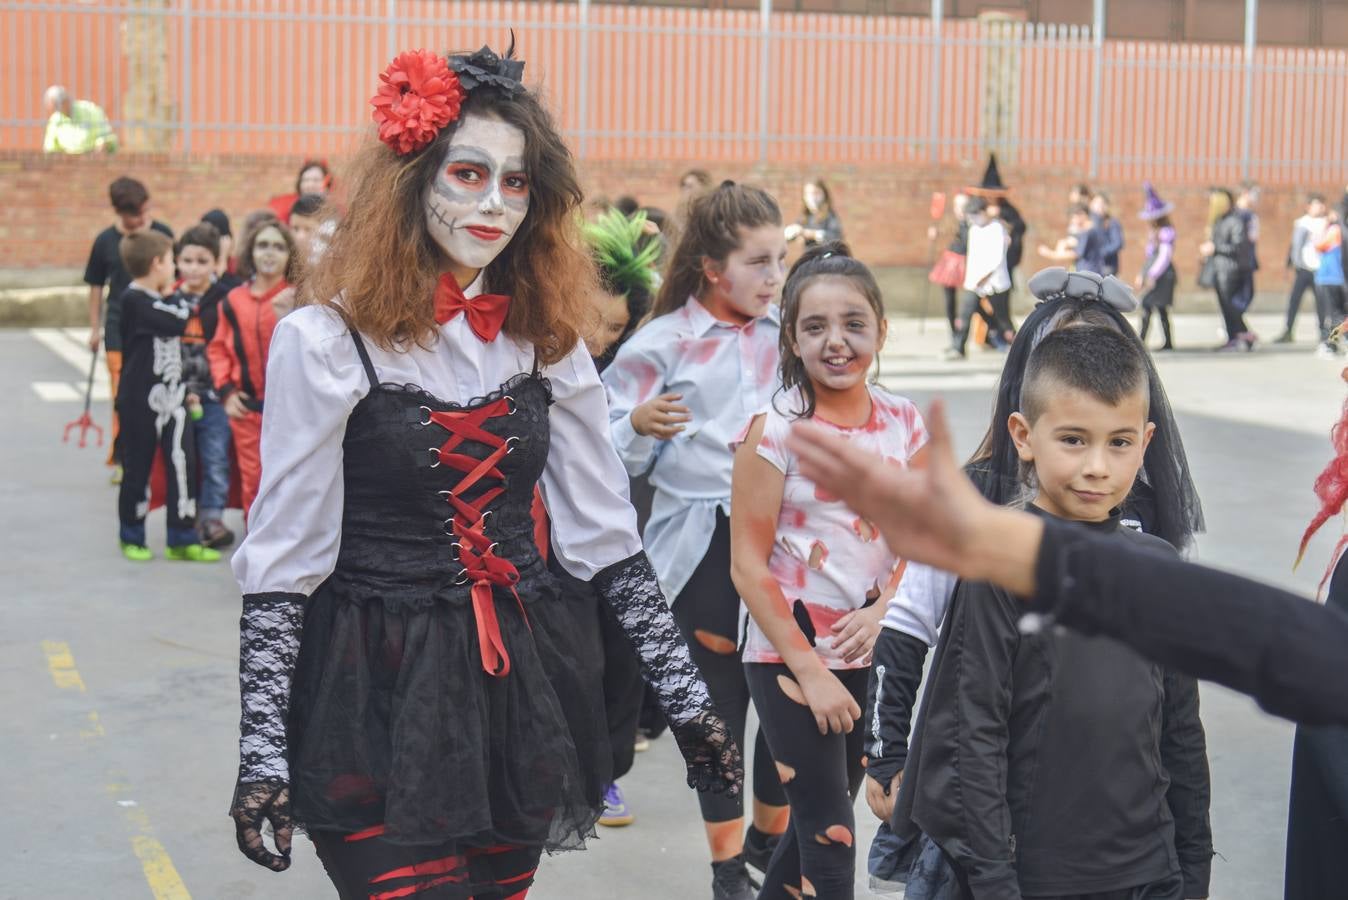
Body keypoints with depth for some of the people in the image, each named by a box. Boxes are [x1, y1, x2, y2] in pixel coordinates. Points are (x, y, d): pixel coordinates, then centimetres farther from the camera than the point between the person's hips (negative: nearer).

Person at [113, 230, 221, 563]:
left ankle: (182, 539, 5)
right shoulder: (134, 300, -14)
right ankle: (132, 538, 20)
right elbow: (176, 323, -24)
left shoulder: (159, 301, 14)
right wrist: (176, 298, -6)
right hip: (141, 401, -7)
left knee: (182, 465, 0)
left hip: (173, 397, 7)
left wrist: (184, 388, 14)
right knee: (138, 468, 5)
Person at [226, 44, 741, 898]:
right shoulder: (328, 342, -8)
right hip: (379, 701, -4)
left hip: (516, 692, 5)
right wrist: (262, 753, -12)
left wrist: (686, 697, 4)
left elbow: (607, 539, 8)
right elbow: (282, 563, -8)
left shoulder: (546, 340, 7)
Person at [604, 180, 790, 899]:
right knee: (721, 704, 7)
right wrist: (640, 423, -24)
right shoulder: (664, 342, -4)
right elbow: (614, 452, -5)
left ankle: (772, 834, 34)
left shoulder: (788, 333, 4)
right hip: (702, 545, -2)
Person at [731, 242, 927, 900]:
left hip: (872, 654, 5)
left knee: (822, 814, 17)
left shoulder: (904, 423, 0)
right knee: (830, 835, -4)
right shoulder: (775, 430, -13)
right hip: (788, 655, -5)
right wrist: (810, 670, -16)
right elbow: (748, 564, -13)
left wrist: (883, 611, -11)